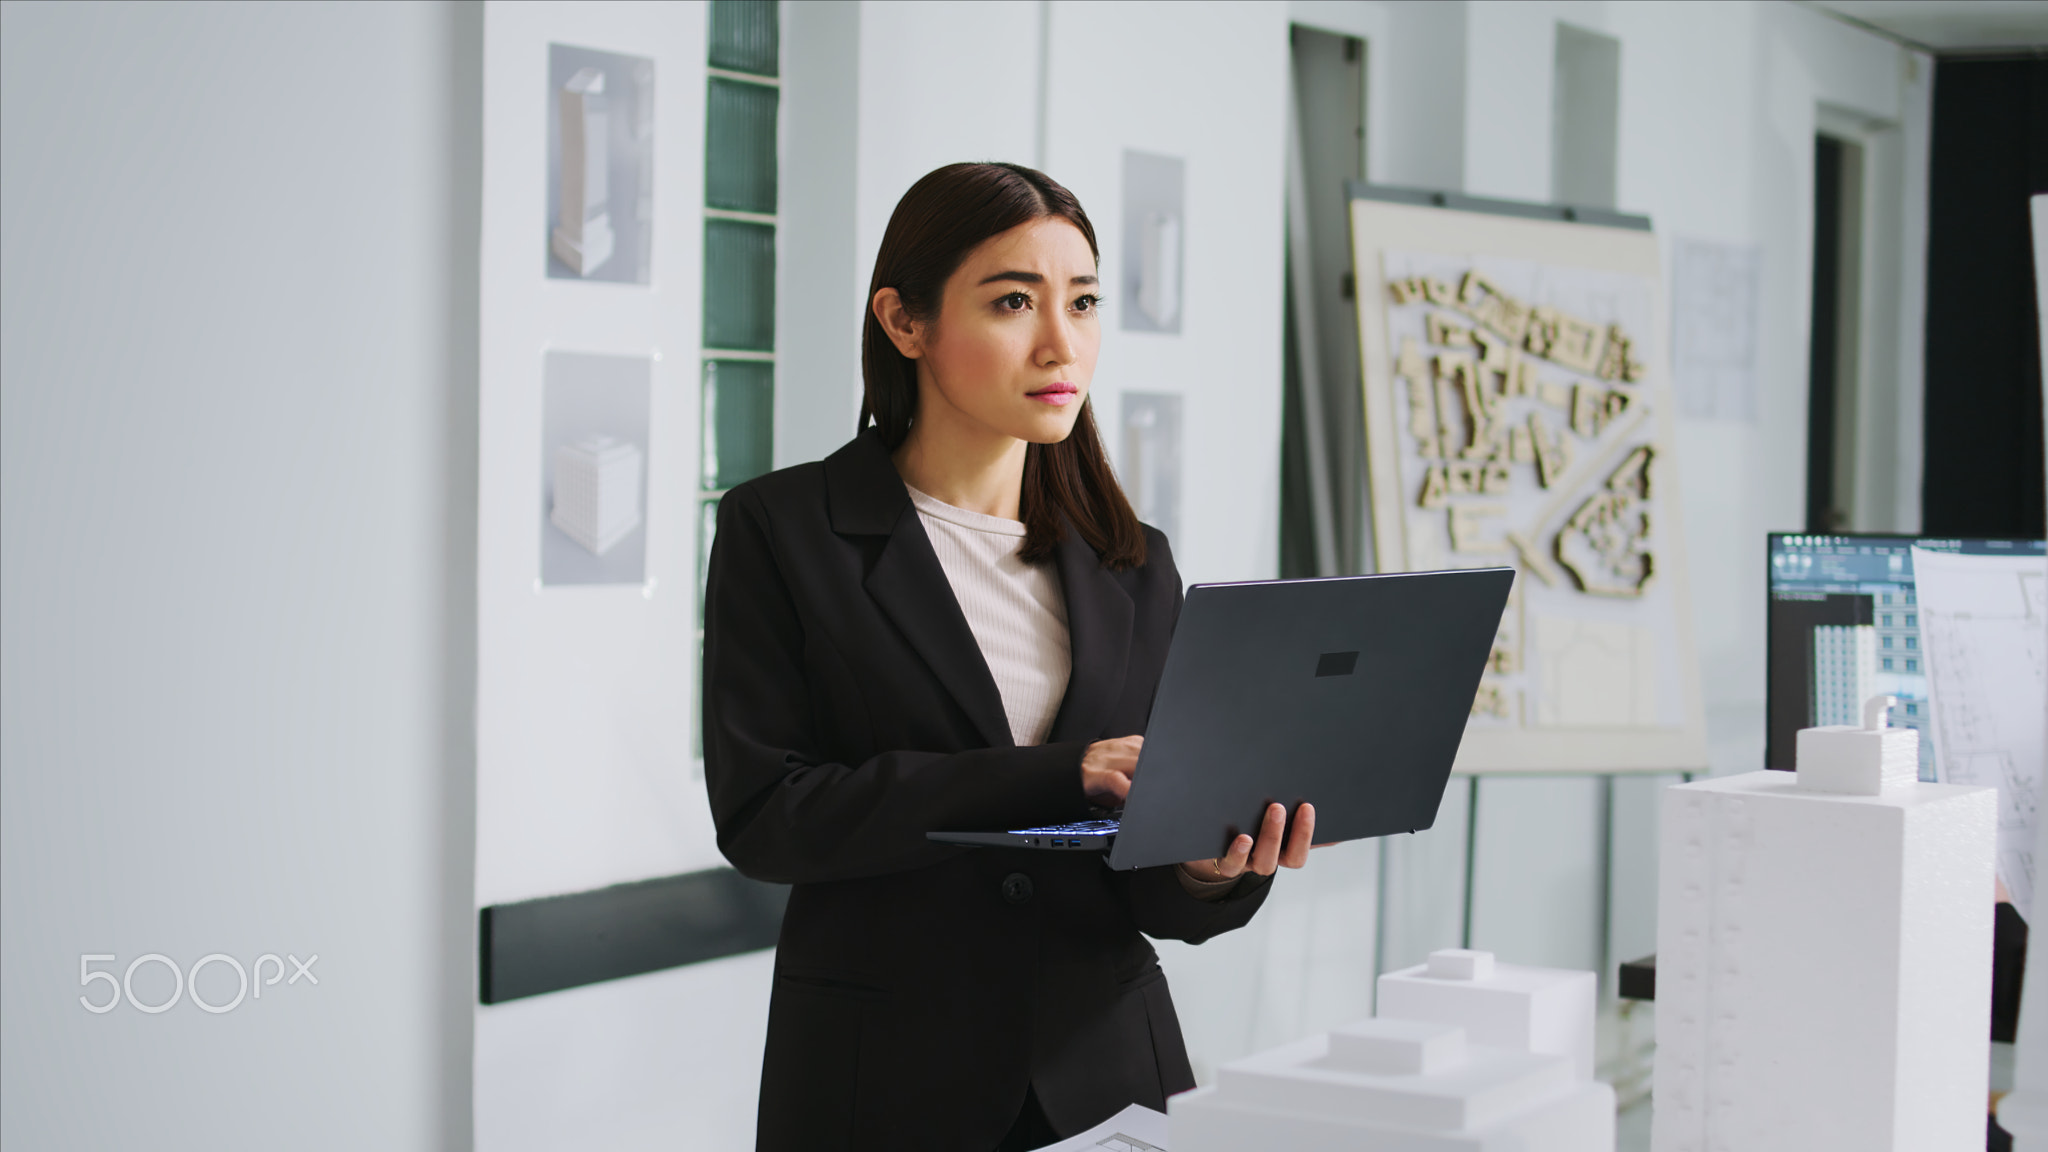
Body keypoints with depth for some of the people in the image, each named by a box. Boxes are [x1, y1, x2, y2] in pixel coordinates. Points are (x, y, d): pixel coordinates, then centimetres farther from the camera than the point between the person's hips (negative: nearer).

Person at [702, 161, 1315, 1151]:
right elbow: (761, 810, -14)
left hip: (1107, 1064, 3)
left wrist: (1209, 865, -19)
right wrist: (1057, 776, -20)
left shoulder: (1132, 565, 8)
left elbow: (1151, 891, 6)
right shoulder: (782, 531, -3)